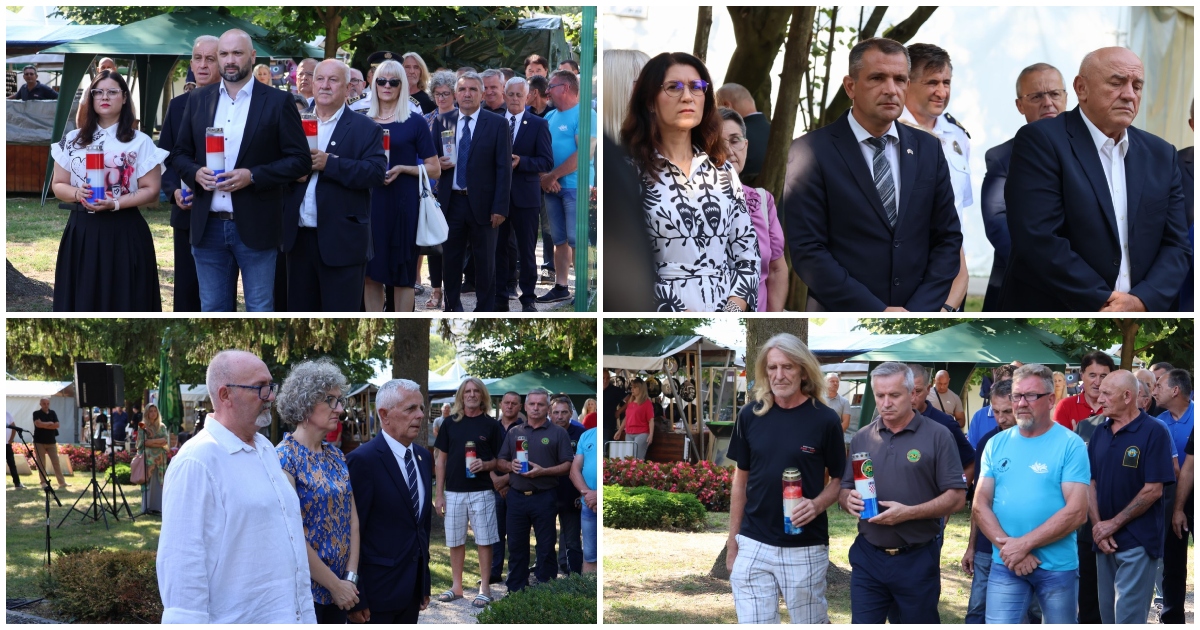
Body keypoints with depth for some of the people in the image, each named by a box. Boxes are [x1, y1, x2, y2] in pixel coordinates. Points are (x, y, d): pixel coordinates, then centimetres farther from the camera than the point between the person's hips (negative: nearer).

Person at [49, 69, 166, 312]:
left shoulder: (140, 142, 1)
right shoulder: (72, 140, 9)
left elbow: (151, 191, -2)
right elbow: (58, 186, 11)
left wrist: (115, 204, -16)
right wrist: (77, 194, -11)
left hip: (125, 233, -2)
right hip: (82, 232, 2)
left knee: (123, 299, -2)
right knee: (82, 298, 1)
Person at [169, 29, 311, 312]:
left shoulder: (278, 102, -2)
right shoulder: (198, 100, 9)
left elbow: (300, 160, -4)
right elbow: (180, 154, 14)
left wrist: (252, 176, -16)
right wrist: (195, 173, -8)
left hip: (255, 227, -3)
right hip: (208, 226, 3)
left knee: (259, 309, 2)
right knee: (212, 309, 10)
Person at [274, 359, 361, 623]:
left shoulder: (336, 456, 8)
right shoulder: (286, 457, -14)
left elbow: (352, 519, 8)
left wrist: (351, 577, -4)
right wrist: (335, 584, -14)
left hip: (340, 589, 7)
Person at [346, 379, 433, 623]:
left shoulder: (423, 457, 9)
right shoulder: (362, 460, -14)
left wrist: (425, 581, 15)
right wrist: (356, 599, -16)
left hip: (413, 587, 7)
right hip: (377, 589, -7)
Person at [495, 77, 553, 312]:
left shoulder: (538, 125, 0)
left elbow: (547, 162, -6)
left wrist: (521, 162, -19)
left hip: (525, 195, -2)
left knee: (527, 250, 4)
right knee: (498, 248, 5)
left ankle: (528, 299, 11)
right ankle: (500, 298, 13)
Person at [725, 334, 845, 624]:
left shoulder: (825, 419, -6)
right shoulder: (750, 415, 1)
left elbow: (840, 479, 3)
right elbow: (740, 480, 9)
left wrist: (818, 504, -17)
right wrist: (733, 542, 9)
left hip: (805, 549, -2)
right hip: (753, 547, 2)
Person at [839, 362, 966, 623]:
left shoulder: (937, 436, -5)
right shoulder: (862, 438, 8)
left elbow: (956, 497, -8)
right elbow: (844, 490, 16)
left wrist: (909, 512, -21)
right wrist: (848, 500, -9)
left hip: (918, 560, -3)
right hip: (867, 556, 3)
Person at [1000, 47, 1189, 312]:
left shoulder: (1161, 155, 6)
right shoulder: (1040, 141, -10)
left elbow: (1177, 245, 4)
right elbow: (1039, 239, -19)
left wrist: (1143, 301, -14)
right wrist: (1103, 302, -19)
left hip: (1138, 312, 5)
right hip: (1052, 311, -5)